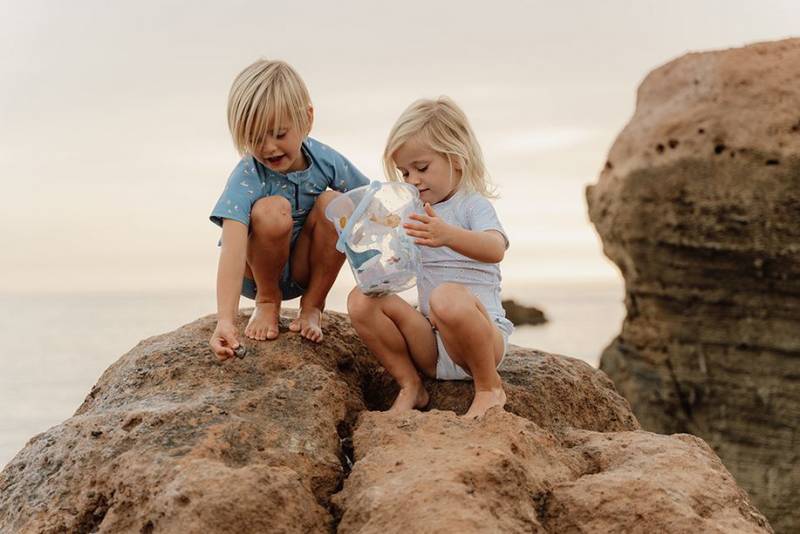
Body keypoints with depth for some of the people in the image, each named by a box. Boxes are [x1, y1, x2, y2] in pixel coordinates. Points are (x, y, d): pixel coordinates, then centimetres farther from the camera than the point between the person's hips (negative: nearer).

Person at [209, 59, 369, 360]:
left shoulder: (325, 161, -17)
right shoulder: (247, 177, -28)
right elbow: (232, 249, -40)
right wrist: (225, 320, -51)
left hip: (304, 269, 3)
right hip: (256, 272, -3)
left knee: (333, 203, -24)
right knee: (273, 209, -33)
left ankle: (312, 306, -6)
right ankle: (267, 302, -7)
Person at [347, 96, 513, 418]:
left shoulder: (473, 205, -4)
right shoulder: (419, 213, 17)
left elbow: (495, 249, -26)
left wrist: (448, 235, -46)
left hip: (483, 337, -6)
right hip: (432, 347, 6)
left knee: (447, 296, -39)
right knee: (362, 300, -13)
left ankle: (489, 387, -16)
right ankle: (410, 387, -3)